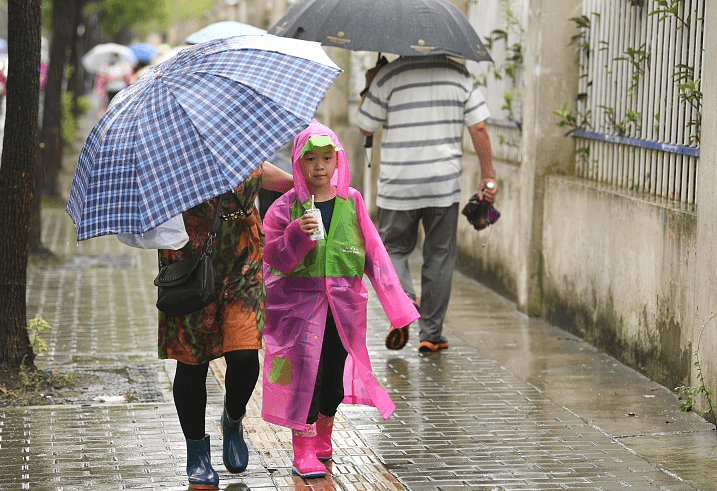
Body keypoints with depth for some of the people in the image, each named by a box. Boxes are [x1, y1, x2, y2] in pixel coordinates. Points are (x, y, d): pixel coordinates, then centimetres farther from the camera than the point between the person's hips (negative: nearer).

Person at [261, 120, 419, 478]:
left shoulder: (352, 201, 5)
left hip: (344, 302, 3)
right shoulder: (287, 206, -1)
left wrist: (393, 298, 5)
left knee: (335, 371, 9)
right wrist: (298, 234, -22)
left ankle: (323, 436, 31)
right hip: (301, 300, -3)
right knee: (305, 370, -9)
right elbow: (273, 255, -5)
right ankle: (303, 451, -4)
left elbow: (372, 249, 8)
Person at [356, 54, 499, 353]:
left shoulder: (387, 75, -7)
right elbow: (478, 128, 0)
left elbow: (365, 127, 2)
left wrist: (370, 87, 16)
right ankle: (431, 334, 11)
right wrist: (488, 178, 6)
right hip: (444, 184, 2)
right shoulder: (458, 74, 2)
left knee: (393, 247, 14)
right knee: (439, 256, 10)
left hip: (398, 184, -2)